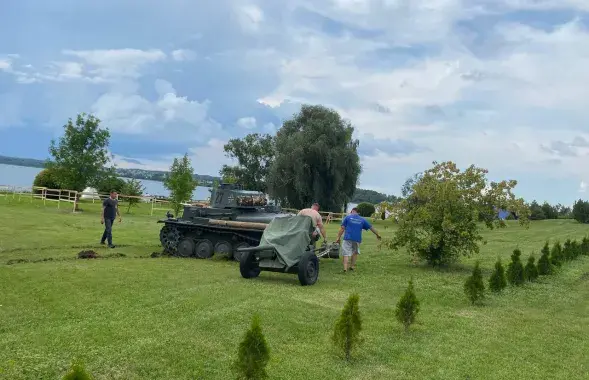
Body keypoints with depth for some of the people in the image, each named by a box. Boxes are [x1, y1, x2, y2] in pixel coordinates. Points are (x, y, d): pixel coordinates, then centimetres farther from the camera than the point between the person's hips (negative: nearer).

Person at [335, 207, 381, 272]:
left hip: (348, 238, -2)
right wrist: (377, 235, 31)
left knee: (346, 253, -2)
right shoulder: (362, 219, 12)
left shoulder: (347, 217, 5)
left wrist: (338, 238, 1)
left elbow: (342, 228, -1)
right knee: (355, 252, 24)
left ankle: (345, 268, -14)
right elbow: (371, 227, 18)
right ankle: (352, 266, 28)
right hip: (357, 239, 3)